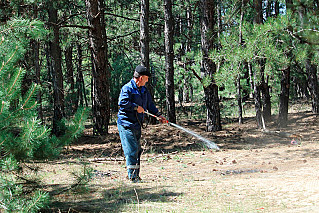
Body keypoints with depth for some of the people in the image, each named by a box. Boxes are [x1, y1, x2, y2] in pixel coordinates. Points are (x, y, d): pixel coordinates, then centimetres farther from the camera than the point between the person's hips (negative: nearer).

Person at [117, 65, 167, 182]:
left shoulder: (144, 90, 17)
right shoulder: (127, 88, -11)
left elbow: (150, 104, 23)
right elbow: (122, 103, -24)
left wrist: (158, 115, 13)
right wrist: (136, 107, -19)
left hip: (137, 124, 9)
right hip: (126, 124, -9)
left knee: (137, 150, 11)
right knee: (131, 150, -10)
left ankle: (135, 175, 19)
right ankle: (132, 176, -6)